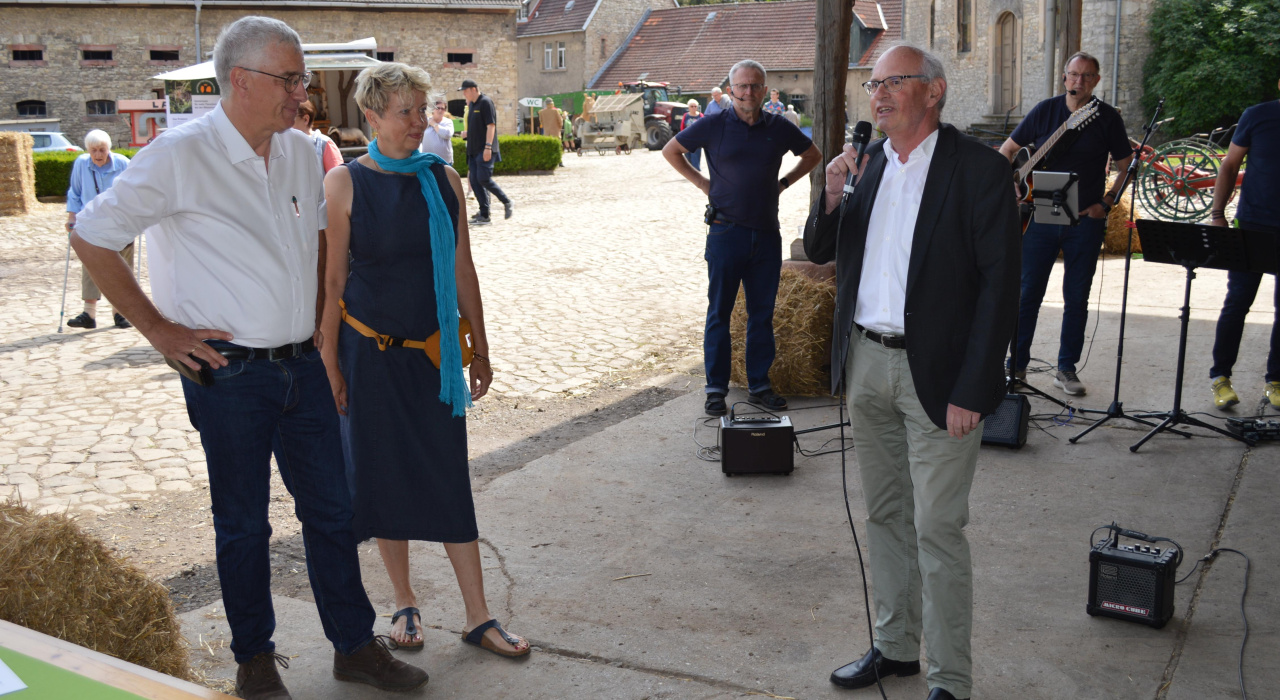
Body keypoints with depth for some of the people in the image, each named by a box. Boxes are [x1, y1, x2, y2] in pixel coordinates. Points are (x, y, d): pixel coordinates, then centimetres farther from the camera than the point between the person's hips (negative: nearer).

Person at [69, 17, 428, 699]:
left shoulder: (301, 151, 6)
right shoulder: (180, 154, -13)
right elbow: (91, 237, -8)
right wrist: (158, 328, -7)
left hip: (303, 365, 5)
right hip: (229, 374, -5)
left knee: (332, 509, 11)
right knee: (243, 525, 10)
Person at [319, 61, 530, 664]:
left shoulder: (444, 180, 3)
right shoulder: (345, 184, -7)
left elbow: (462, 270, 7)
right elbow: (333, 279, -6)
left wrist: (480, 352, 8)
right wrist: (330, 362, -7)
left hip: (434, 352, 2)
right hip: (371, 354, -2)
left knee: (450, 479, 4)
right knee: (384, 477, 8)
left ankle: (478, 616, 12)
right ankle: (405, 604, 27)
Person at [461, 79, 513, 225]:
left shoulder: (485, 102, -10)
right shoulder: (472, 104, 16)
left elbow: (491, 125, -17)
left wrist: (488, 147, -22)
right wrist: (468, 134, 11)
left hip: (484, 151, -9)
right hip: (474, 150, 9)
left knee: (483, 178, -15)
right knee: (474, 180, 3)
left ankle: (506, 201, 4)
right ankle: (484, 215, 6)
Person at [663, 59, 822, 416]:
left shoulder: (780, 128, 6)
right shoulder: (713, 126, -1)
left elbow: (812, 154, 22)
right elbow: (670, 151, 9)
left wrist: (783, 182, 9)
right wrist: (703, 183, 2)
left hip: (767, 234, 3)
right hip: (727, 232, -3)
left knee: (762, 314, 9)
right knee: (719, 313, 2)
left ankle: (759, 384, 19)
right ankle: (716, 389, 11)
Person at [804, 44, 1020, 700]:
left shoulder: (980, 169, -10)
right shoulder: (865, 162, 8)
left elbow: (1000, 284, -13)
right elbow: (819, 252, 12)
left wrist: (970, 391, -17)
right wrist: (832, 197, -9)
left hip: (936, 374, -6)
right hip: (866, 363, 6)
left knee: (938, 531, -1)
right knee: (885, 515, 17)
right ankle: (895, 645, 33)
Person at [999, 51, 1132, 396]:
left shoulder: (1108, 117, 2)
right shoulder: (1045, 110, 2)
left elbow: (1126, 167, 7)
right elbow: (1007, 151, 8)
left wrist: (1107, 203, -5)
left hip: (1086, 220, 0)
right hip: (1040, 217, 0)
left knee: (1077, 299, 6)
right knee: (1027, 293, 1)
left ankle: (1066, 369, 17)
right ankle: (1017, 365, 12)